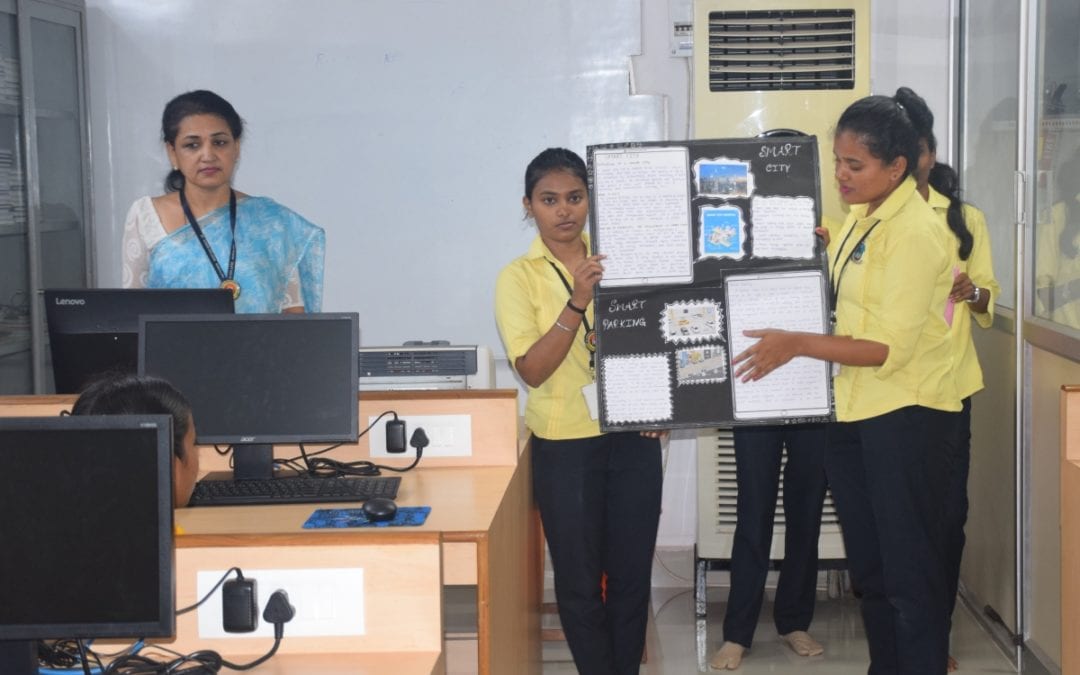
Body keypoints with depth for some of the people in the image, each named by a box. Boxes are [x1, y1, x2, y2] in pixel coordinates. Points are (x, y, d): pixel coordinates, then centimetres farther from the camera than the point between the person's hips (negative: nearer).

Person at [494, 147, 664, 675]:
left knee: (632, 572, 8)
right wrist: (577, 303, -25)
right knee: (579, 578, 5)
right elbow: (532, 369, -14)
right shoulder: (518, 277, -5)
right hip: (565, 446, -3)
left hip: (634, 438, 3)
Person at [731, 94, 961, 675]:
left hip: (904, 412, -9)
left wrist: (799, 344, -25)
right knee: (867, 562, 16)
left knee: (909, 568, 0)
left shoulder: (915, 234, -18)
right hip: (851, 407, 9)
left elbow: (891, 347, -22)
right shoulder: (860, 217, 8)